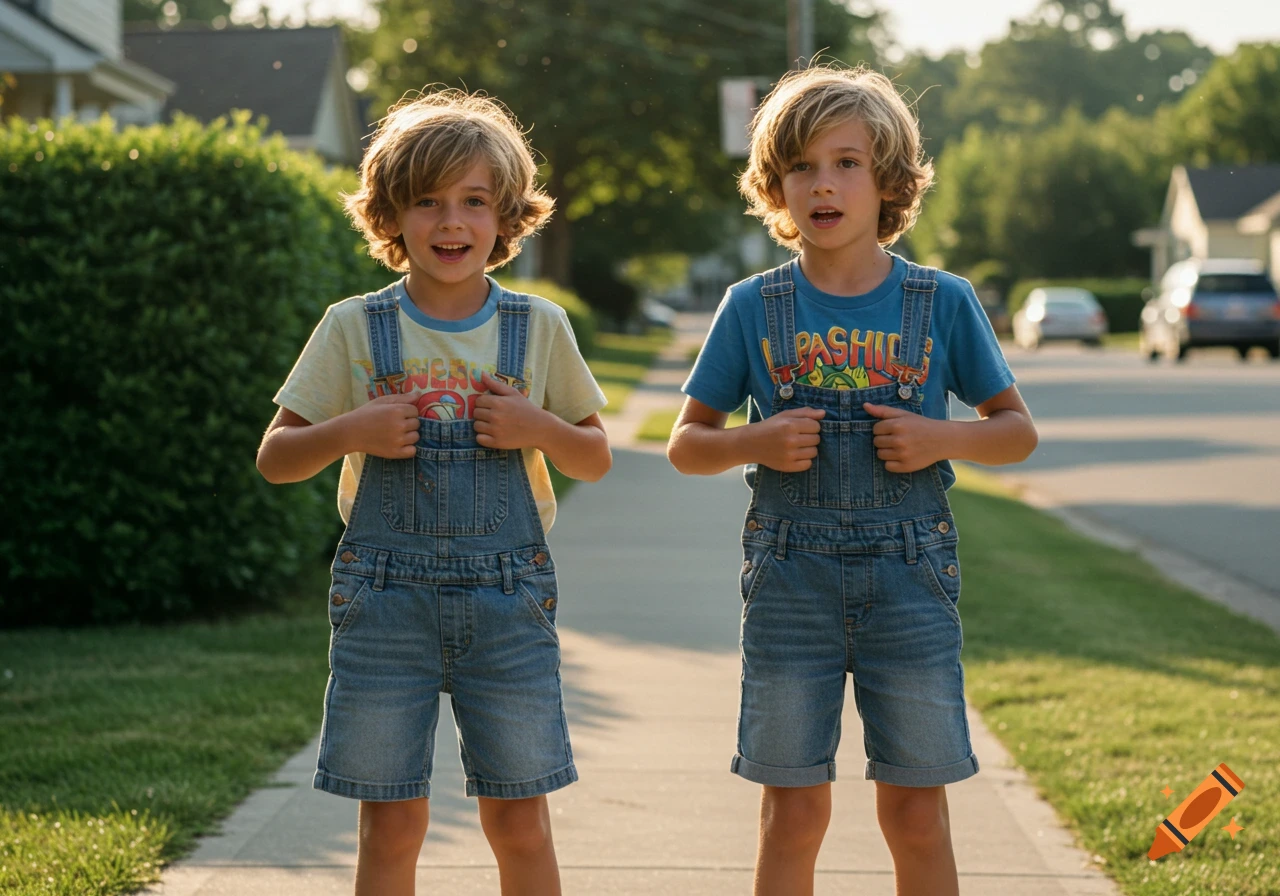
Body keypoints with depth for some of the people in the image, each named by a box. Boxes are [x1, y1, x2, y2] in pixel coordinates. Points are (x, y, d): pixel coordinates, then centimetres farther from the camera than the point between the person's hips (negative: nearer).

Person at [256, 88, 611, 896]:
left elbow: (596, 459, 11)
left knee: (518, 816, 5)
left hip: (508, 594, 1)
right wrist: (350, 432, -14)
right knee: (392, 820, 3)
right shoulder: (354, 328, 1)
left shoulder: (539, 328, 4)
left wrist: (538, 428, -9)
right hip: (385, 597, 0)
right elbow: (275, 460, 4)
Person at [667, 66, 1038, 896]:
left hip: (911, 578, 0)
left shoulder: (944, 302, 1)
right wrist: (755, 443, -12)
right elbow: (686, 444, 8)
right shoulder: (753, 308, 2)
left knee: (915, 810, 5)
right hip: (791, 581, 0)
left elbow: (1018, 430, 8)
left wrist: (942, 438, -11)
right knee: (794, 809, 4)